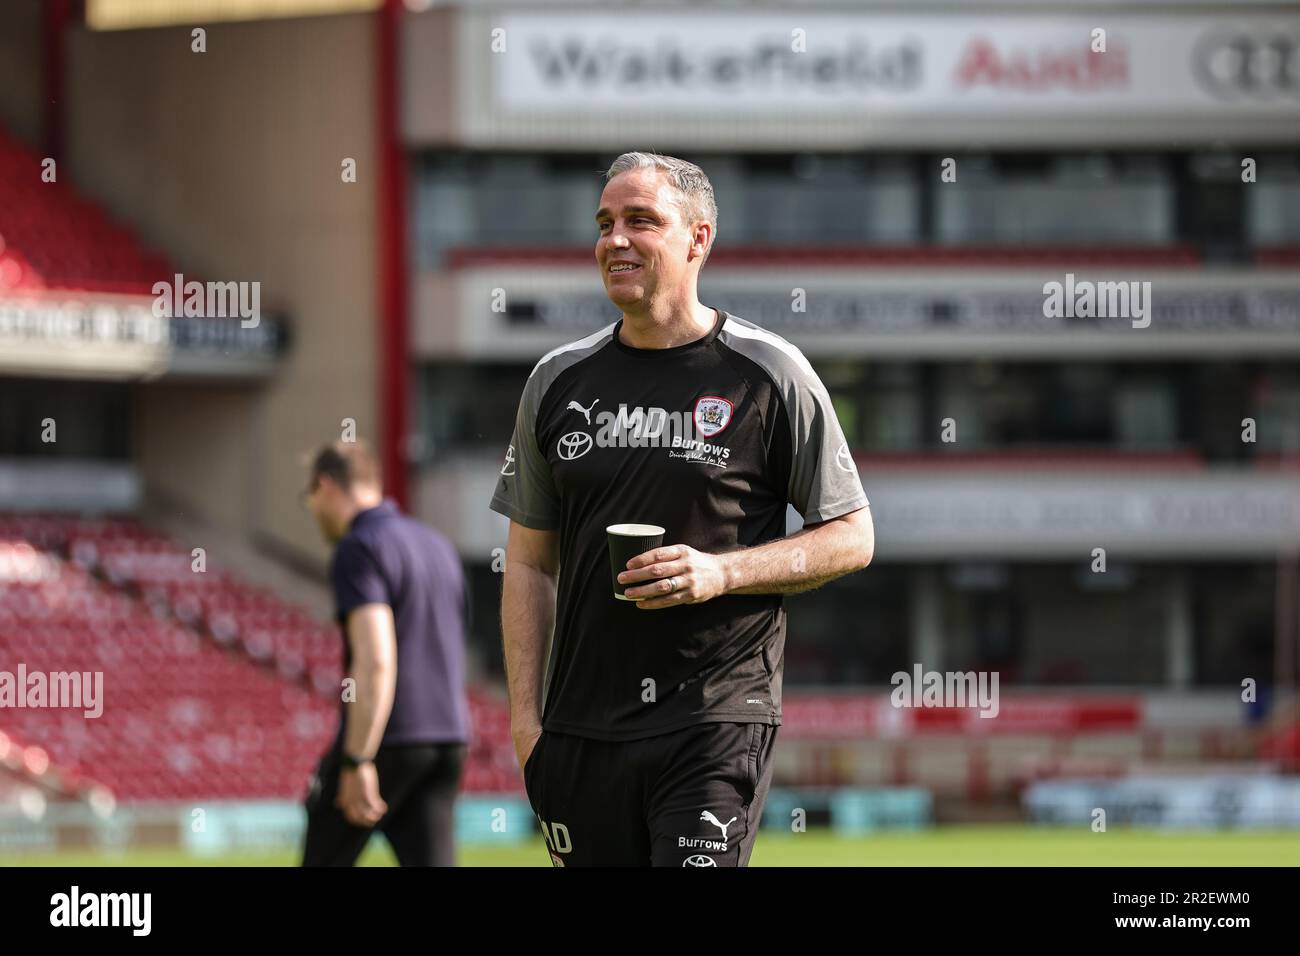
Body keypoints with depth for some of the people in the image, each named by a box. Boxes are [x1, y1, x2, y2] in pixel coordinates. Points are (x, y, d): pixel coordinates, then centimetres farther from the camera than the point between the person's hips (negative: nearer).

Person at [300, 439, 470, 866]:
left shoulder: (357, 551, -11)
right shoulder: (438, 546, 17)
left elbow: (376, 659, -22)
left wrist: (358, 762, -23)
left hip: (385, 741, -7)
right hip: (447, 737, 7)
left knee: (324, 862, 9)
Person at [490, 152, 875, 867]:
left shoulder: (769, 374, -1)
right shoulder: (559, 380, 11)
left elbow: (851, 539, 2)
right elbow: (529, 561, 15)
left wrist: (721, 573, -14)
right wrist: (525, 717, 6)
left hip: (718, 720, -5)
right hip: (580, 724, 5)